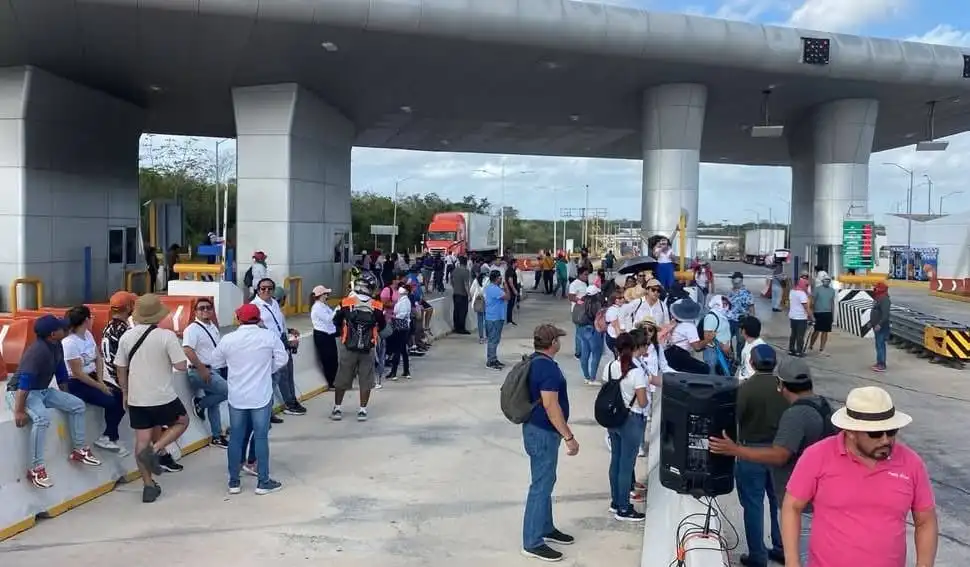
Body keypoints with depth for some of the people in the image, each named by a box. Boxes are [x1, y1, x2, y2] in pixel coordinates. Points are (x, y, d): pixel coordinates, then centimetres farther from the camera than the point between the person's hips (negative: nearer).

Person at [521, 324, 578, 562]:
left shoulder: (535, 361, 9)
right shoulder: (547, 367, -23)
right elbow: (550, 405, -26)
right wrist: (569, 437, -21)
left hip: (538, 428, 10)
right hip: (542, 433, -10)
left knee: (545, 482, 20)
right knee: (541, 486, -2)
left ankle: (546, 528, 34)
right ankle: (532, 542, 6)